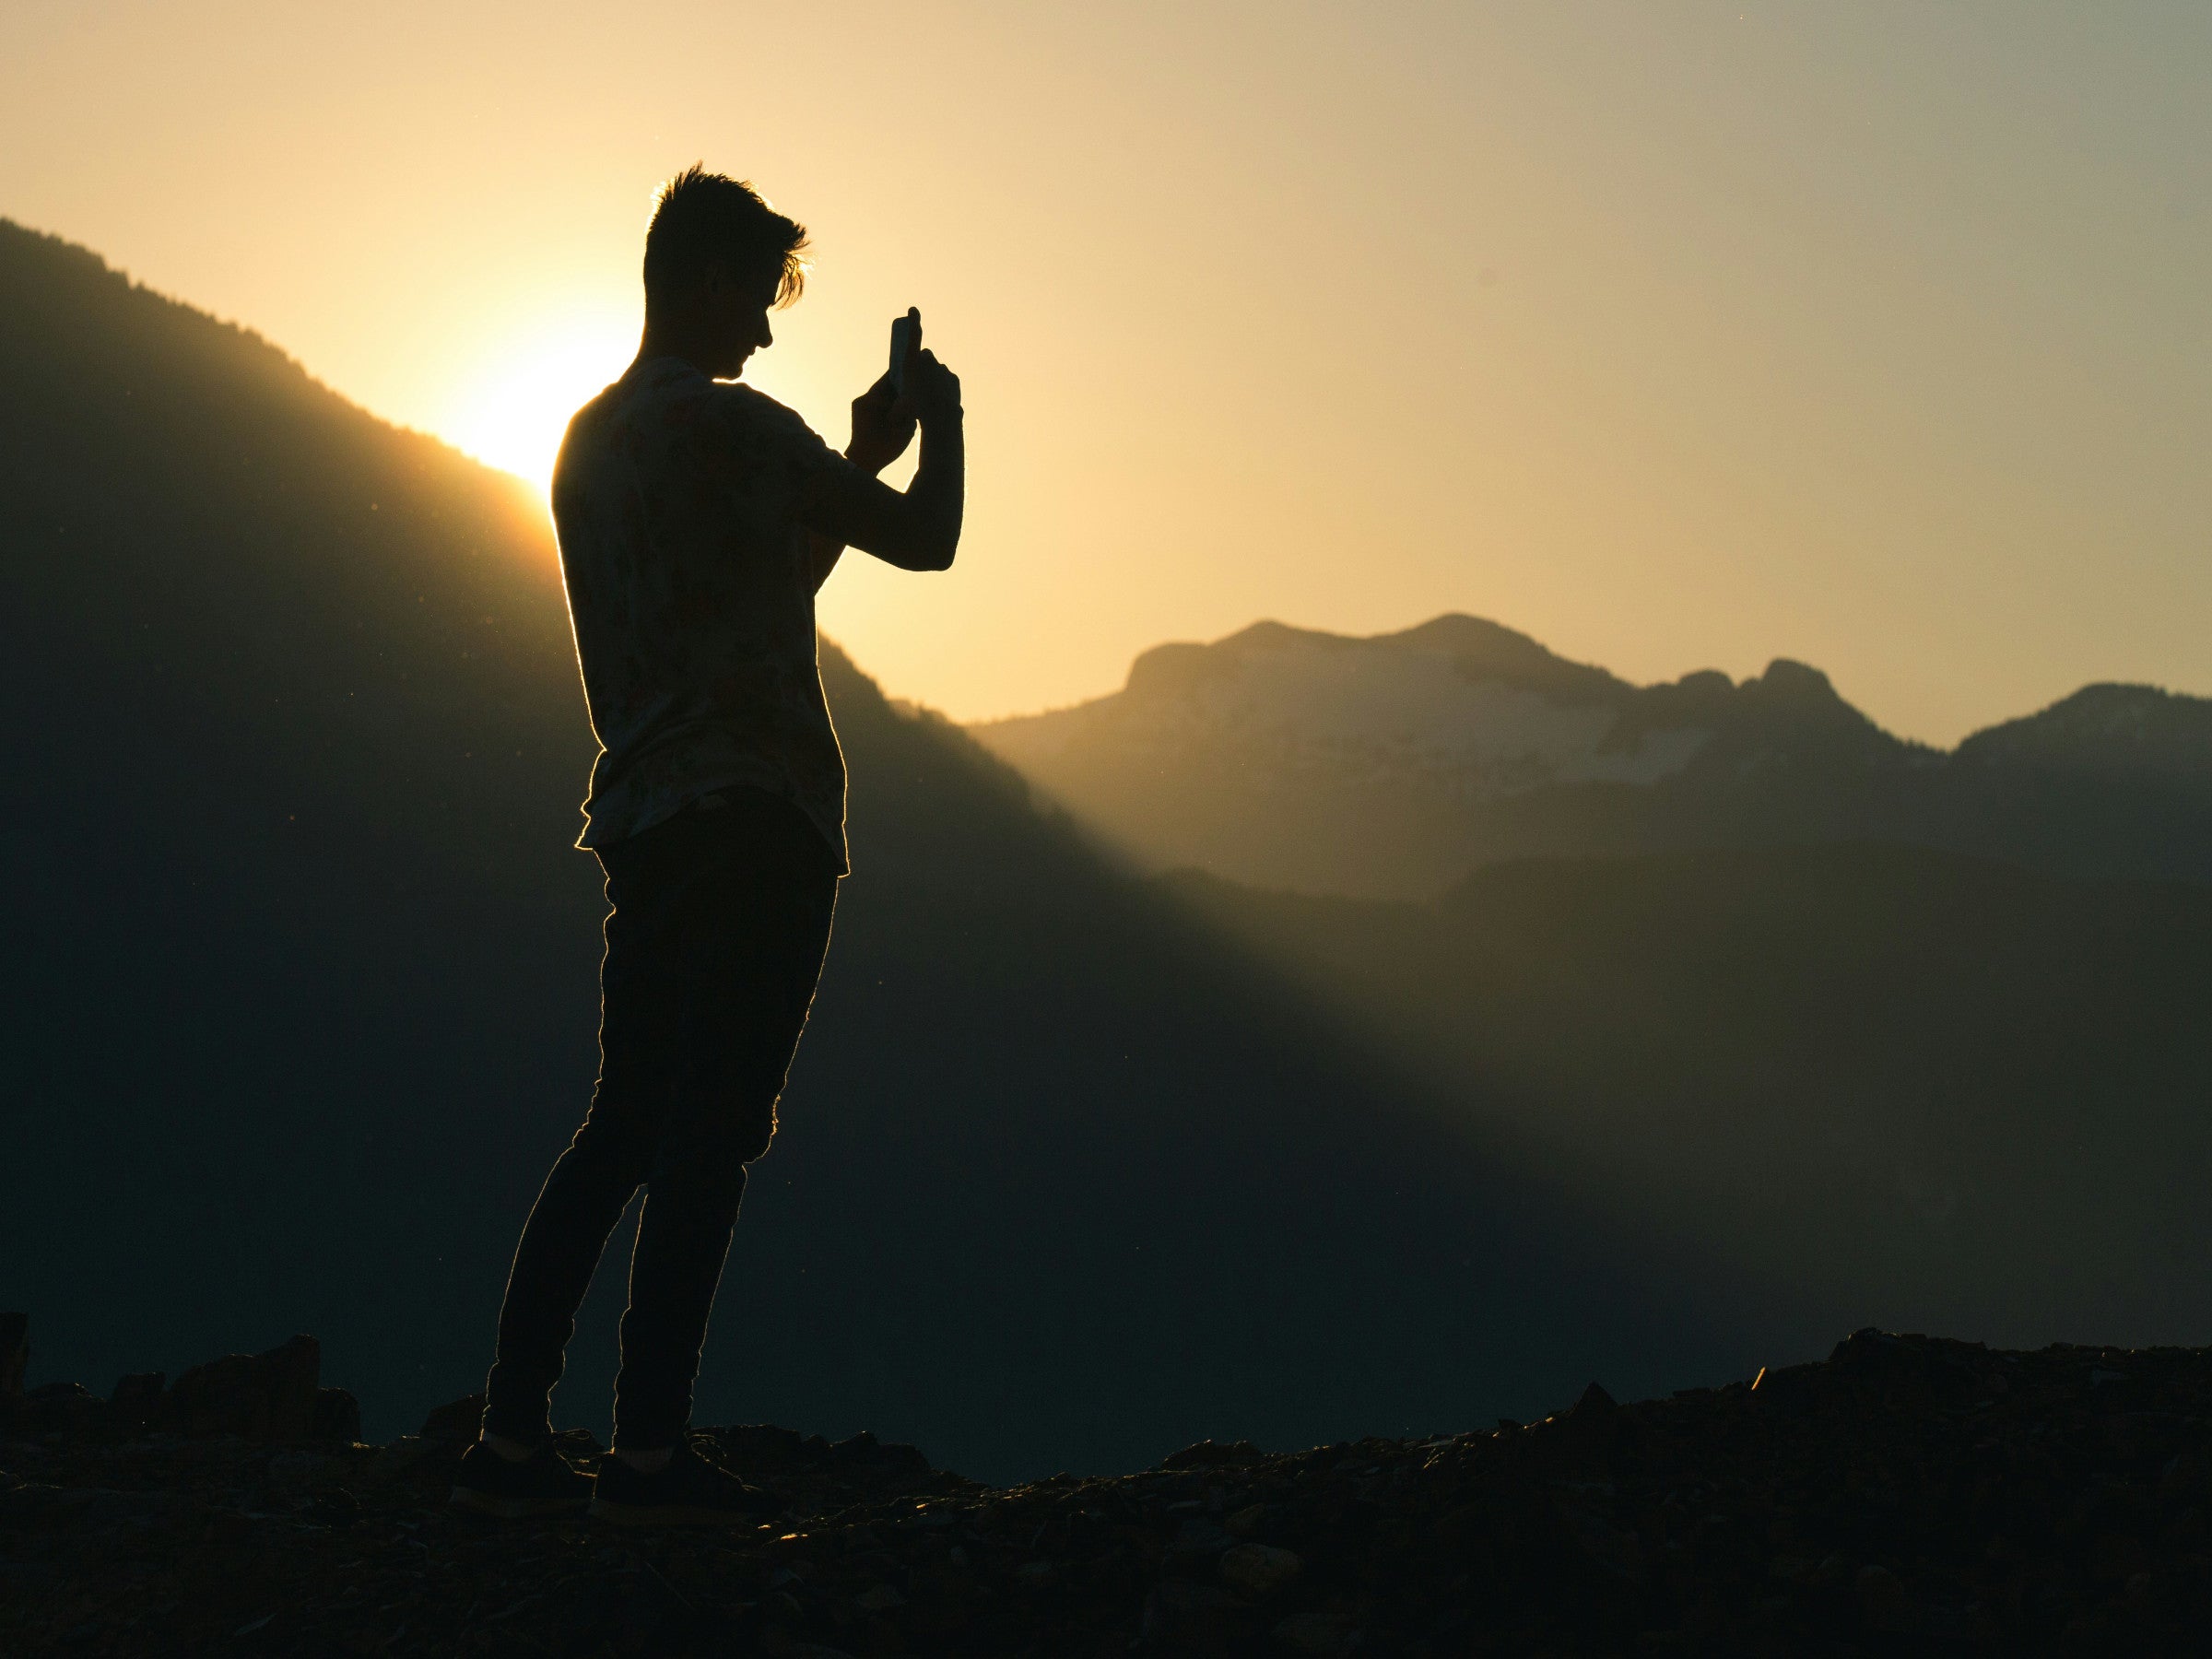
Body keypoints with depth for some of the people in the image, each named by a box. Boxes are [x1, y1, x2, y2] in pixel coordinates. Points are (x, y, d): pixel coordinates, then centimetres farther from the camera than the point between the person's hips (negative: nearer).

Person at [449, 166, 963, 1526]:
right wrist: (938, 422, 13)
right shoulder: (730, 426, -9)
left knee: (624, 1126, 10)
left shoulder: (589, 440, 19)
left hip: (645, 822, 9)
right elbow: (925, 541, -6)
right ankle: (652, 1445, -11)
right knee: (711, 1130, -9)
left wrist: (858, 462, 27)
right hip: (753, 813, -9)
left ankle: (513, 1435, 6)